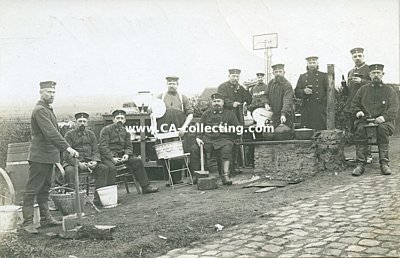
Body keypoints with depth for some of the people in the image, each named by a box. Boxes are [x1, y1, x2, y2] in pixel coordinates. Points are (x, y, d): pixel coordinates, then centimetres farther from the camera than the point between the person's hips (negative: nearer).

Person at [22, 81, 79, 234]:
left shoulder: (48, 109, 17)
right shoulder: (40, 110, -15)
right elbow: (50, 133, -26)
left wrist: (59, 153, 19)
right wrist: (67, 147, -31)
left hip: (49, 156, 10)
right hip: (39, 157, -10)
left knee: (44, 188, 15)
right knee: (32, 190, -4)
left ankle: (45, 218, 22)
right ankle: (27, 222, -1)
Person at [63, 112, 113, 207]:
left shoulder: (91, 134, 14)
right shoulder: (69, 134, 2)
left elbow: (96, 151, 11)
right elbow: (66, 153, -6)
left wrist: (95, 161, -12)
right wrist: (78, 163, -21)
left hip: (89, 162, 4)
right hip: (73, 162, -3)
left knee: (104, 168, -20)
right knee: (69, 171, -36)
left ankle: (98, 199, -20)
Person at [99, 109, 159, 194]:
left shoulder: (125, 131, 15)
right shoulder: (106, 129, -3)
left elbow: (129, 146, 13)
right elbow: (103, 146, -11)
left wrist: (127, 154, -11)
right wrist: (112, 158, -22)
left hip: (121, 155, 6)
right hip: (108, 157, -6)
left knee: (137, 160, -10)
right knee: (112, 167, -36)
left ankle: (145, 186, -7)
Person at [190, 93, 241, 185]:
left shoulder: (229, 113, 15)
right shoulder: (206, 114, 23)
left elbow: (238, 128, 9)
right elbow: (200, 127, 17)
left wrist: (227, 130, -7)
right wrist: (198, 138, -1)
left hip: (223, 139, -2)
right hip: (207, 139, 3)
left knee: (226, 149, -36)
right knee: (194, 149, -22)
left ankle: (225, 175, -38)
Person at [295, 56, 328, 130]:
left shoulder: (323, 76, 11)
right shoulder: (302, 77, 16)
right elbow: (297, 92, 10)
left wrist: (323, 100, -8)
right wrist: (304, 91, -11)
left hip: (320, 110, -1)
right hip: (307, 110, 2)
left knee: (321, 129, -6)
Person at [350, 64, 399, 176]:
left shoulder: (389, 90, 12)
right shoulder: (363, 89, 17)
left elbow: (394, 108, 1)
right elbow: (354, 103, 20)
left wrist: (385, 117, -18)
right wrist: (357, 112, -4)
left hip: (383, 121, -1)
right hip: (365, 119, 1)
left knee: (382, 128, -36)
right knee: (360, 129, -32)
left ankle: (384, 164, -32)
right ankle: (360, 165, -34)